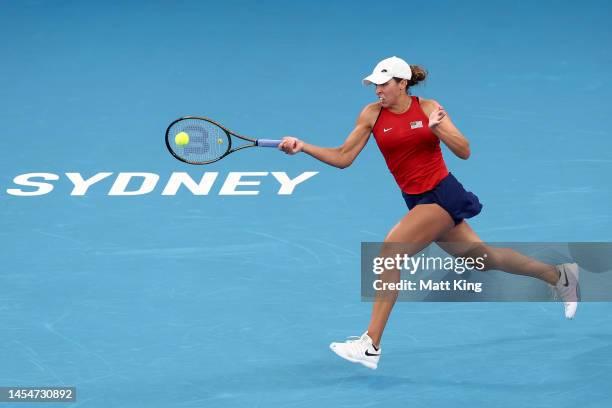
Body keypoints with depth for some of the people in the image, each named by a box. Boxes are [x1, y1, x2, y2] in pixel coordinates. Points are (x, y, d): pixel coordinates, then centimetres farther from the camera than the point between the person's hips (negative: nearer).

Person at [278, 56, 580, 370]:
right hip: (417, 201, 6)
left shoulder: (428, 108, -8)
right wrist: (303, 147, -12)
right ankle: (560, 276, 37)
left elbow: (464, 152, -8)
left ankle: (371, 345, -18)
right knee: (481, 256, 16)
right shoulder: (372, 115, 2)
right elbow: (343, 157, 0)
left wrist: (437, 128, -23)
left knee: (390, 250, -20)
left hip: (442, 194, -6)